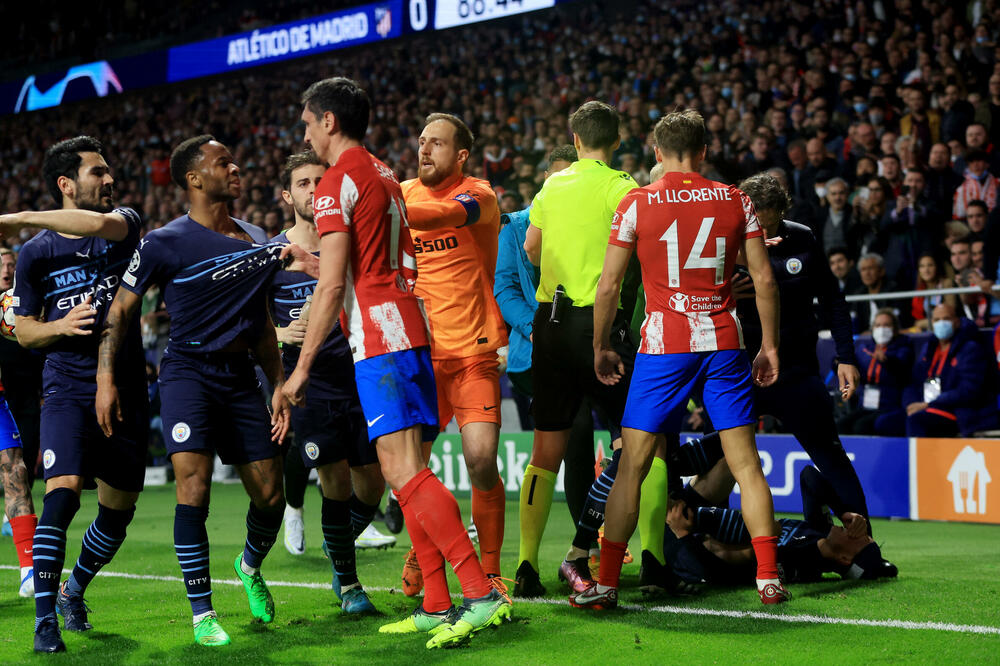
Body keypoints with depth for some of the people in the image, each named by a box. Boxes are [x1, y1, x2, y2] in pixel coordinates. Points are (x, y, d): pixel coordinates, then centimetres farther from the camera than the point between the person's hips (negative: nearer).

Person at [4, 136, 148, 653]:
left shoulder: (124, 223, 4)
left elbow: (101, 225, -22)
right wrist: (60, 326, -13)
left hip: (126, 390, 3)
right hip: (68, 390, -3)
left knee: (118, 512, 10)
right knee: (62, 493, -22)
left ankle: (74, 590, 36)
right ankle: (45, 619, -14)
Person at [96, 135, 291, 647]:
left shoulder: (257, 240, 12)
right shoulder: (166, 243, -6)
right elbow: (120, 310, -1)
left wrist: (278, 386, 14)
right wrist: (106, 378, -9)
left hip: (241, 375, 5)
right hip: (188, 369, -5)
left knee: (270, 496, 4)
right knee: (194, 487, -19)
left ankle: (250, 567, 37)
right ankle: (202, 614, -8)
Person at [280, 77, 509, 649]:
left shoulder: (338, 183, -6)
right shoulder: (386, 177, 22)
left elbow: (333, 286, -13)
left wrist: (302, 366, -9)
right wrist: (310, 262, 34)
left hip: (380, 342, -10)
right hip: (411, 331, 10)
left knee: (405, 472, -15)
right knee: (409, 473, 9)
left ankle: (482, 593, -22)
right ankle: (437, 606, 9)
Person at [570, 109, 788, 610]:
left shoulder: (636, 204, -1)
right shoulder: (736, 201, 5)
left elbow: (608, 285, 0)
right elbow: (764, 278, 4)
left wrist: (601, 347, 11)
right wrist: (770, 344, 13)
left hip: (663, 345, -2)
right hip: (725, 343, 2)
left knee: (631, 466, 3)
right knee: (746, 463, 7)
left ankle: (606, 583, 2)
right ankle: (769, 578, 4)